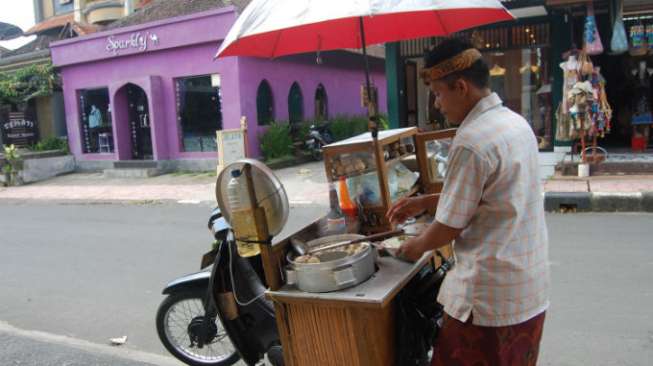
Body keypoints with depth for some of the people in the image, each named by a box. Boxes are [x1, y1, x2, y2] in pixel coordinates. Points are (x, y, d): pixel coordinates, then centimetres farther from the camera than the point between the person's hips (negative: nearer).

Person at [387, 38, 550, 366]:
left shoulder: (471, 141, -23)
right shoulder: (516, 122, 6)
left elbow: (450, 227, -15)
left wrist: (418, 246, 4)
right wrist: (424, 202, 15)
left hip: (490, 295, -9)